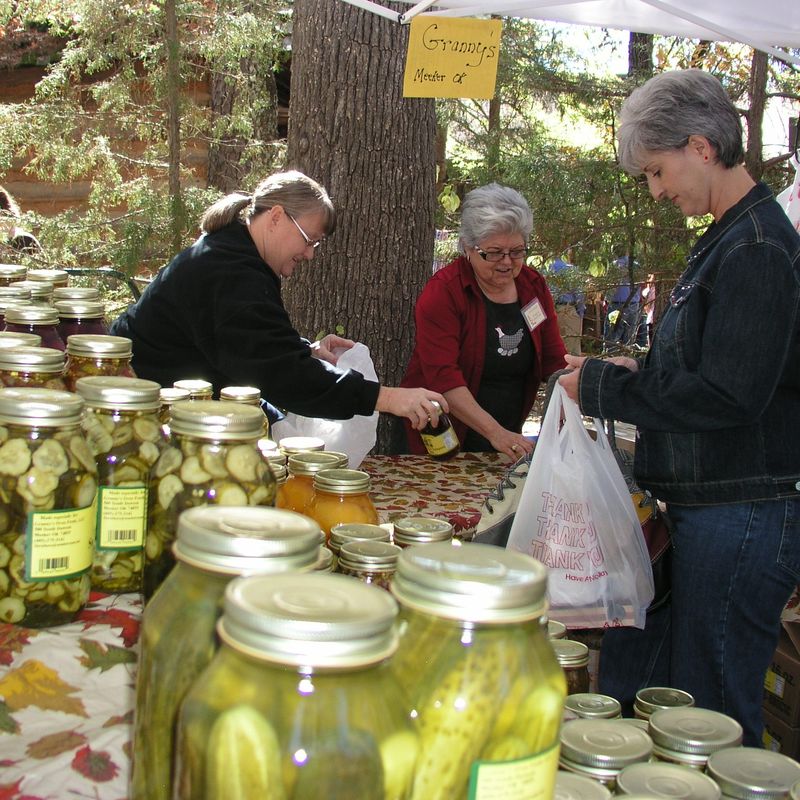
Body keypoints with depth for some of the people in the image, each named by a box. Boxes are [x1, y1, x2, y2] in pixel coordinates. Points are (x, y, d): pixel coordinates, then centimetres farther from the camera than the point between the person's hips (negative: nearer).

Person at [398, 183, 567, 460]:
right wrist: (495, 432, -33)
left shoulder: (534, 286, 3)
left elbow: (555, 361, 5)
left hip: (507, 442, 5)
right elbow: (442, 375, -23)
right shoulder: (443, 291, -14)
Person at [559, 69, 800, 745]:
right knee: (628, 676, 18)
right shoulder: (728, 239, 14)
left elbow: (727, 396, -24)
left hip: (743, 517, -10)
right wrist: (638, 371, 9)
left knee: (713, 720, 2)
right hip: (703, 509, 10)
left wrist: (603, 388, -14)